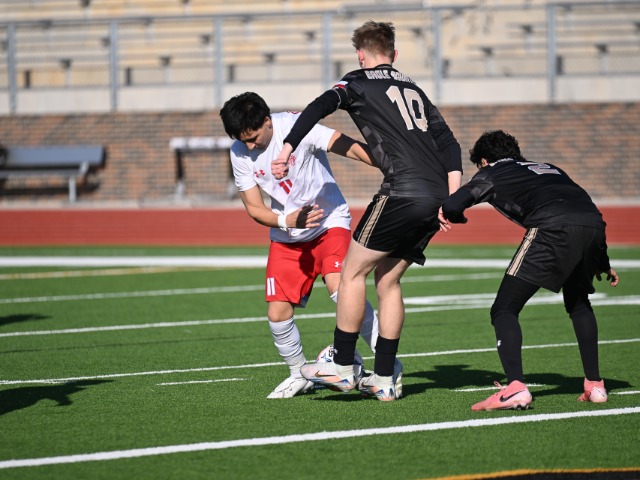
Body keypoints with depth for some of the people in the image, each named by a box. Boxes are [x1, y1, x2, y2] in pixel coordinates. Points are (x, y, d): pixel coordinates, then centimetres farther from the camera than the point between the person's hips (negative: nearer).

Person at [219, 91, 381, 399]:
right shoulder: (239, 153, -7)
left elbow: (348, 147, -28)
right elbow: (253, 207, -3)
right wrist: (287, 220, -23)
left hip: (330, 222, -4)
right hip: (287, 236, 4)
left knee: (339, 286, -28)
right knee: (277, 313, -4)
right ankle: (299, 374, 21)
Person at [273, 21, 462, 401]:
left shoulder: (360, 82, 8)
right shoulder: (414, 89, 27)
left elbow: (320, 107, -11)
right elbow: (448, 143, 19)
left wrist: (287, 149, -14)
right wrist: (451, 200, 11)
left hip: (403, 191, -7)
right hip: (437, 194, 7)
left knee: (353, 271, 3)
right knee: (388, 280, 15)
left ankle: (342, 367, 3)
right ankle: (385, 379, 14)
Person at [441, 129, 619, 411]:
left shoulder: (492, 174, 23)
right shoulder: (549, 169, 39)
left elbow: (451, 206, 9)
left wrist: (457, 216, 35)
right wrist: (603, 264, 44)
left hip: (553, 229, -6)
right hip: (594, 224, 6)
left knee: (504, 310, 2)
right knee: (578, 303, 31)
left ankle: (515, 388, -17)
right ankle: (594, 385, 27)